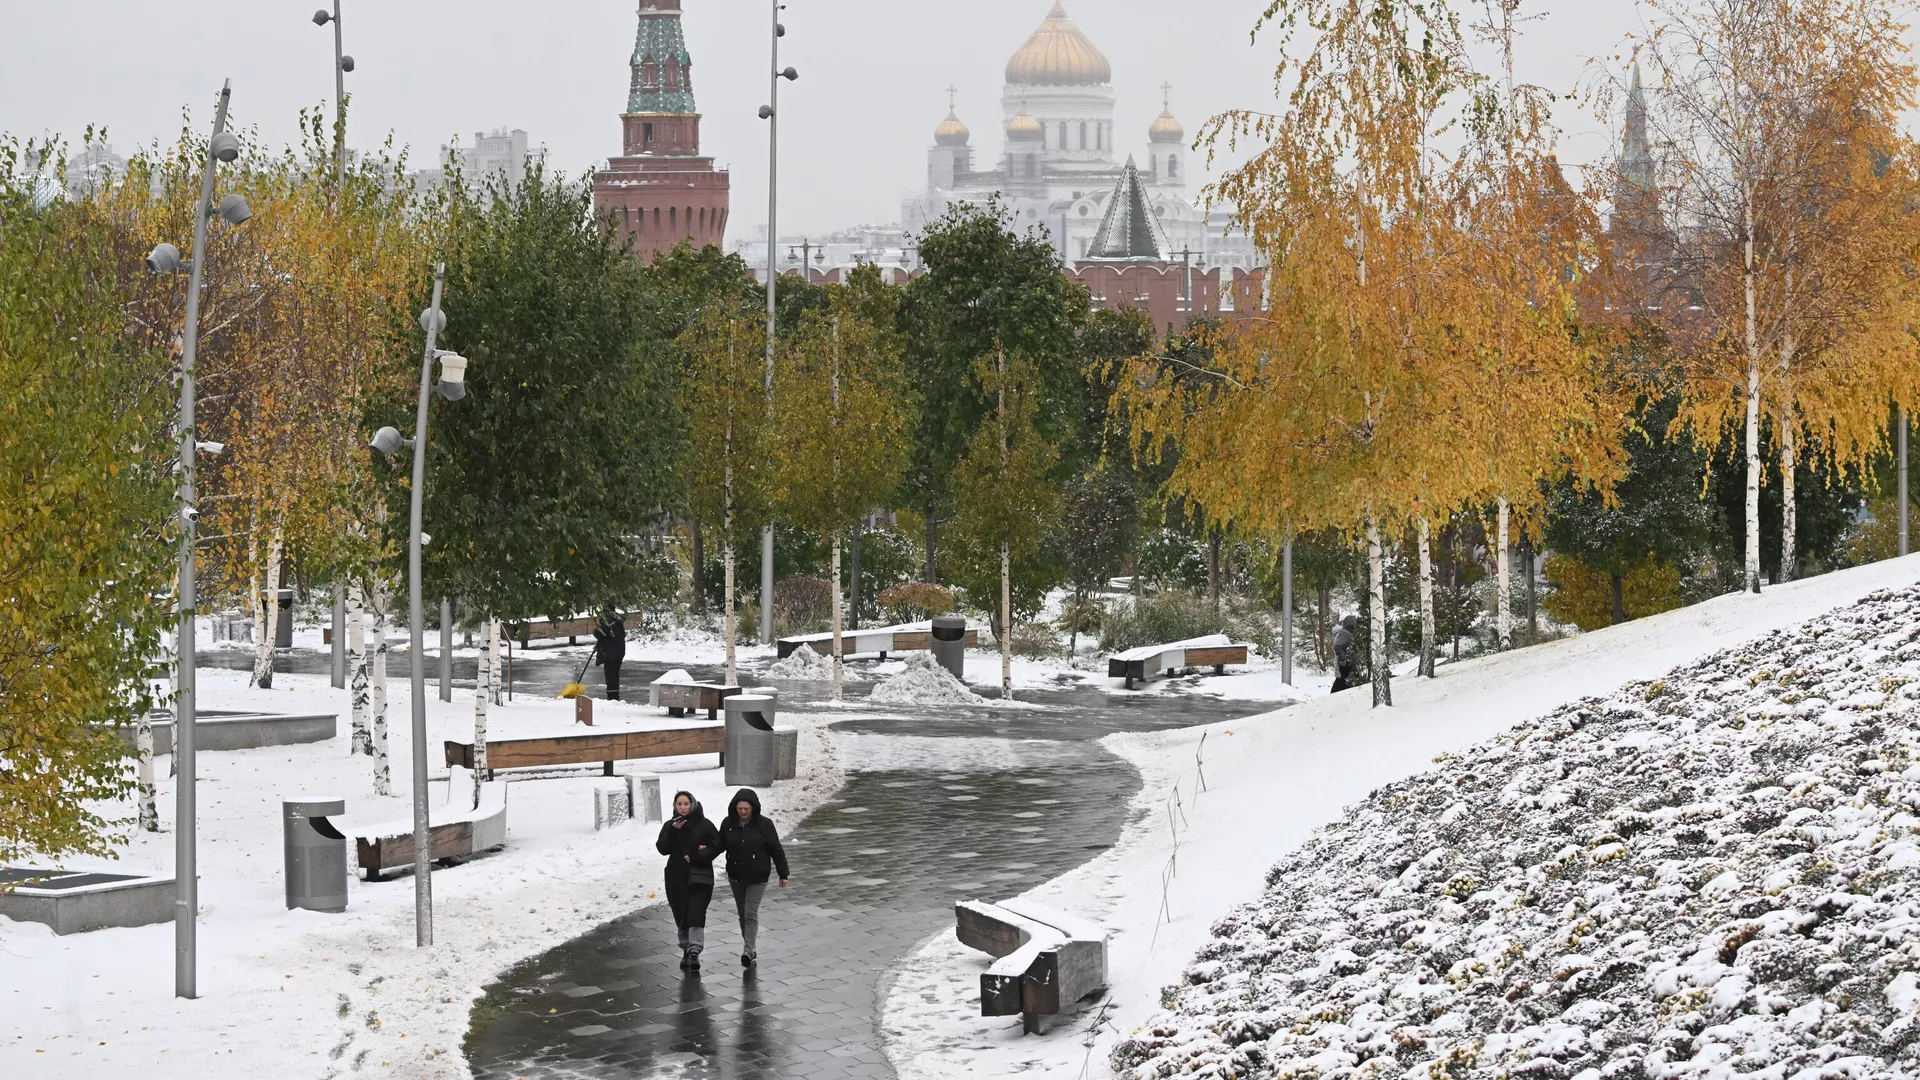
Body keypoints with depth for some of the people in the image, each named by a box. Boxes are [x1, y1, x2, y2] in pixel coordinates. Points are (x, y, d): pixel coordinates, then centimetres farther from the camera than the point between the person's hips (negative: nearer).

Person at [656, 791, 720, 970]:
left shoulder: (704, 825, 1)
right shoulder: (669, 826, 9)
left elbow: (716, 846, -3)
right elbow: (662, 848, -4)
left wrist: (697, 857, -15)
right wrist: (673, 831, -17)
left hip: (699, 876, -3)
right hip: (677, 878, 3)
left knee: (696, 915, -14)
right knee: (681, 916, 8)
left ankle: (694, 952, -20)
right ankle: (686, 951, 21)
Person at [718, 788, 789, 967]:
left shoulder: (764, 824, -11)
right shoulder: (728, 824, -1)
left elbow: (776, 850, -5)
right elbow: (720, 845, 9)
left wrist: (783, 873, -2)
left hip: (757, 877, -4)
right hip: (736, 877, 4)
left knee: (751, 913, -11)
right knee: (742, 914, 12)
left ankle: (748, 951, -12)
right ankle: (750, 949, 24)